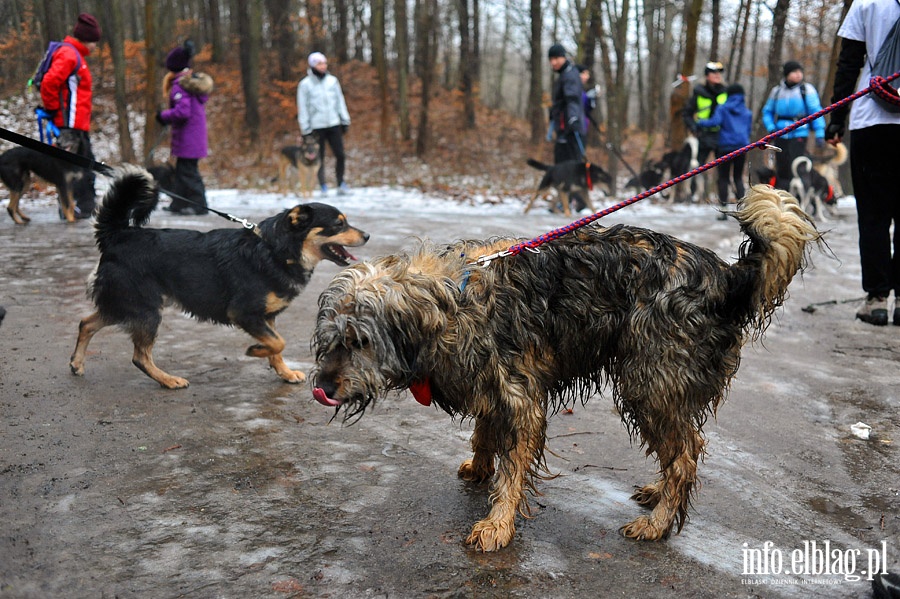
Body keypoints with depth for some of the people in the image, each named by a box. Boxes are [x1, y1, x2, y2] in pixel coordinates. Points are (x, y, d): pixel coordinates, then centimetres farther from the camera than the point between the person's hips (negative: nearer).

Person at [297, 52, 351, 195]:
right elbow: (302, 108, 0)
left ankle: (341, 182, 10)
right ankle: (323, 187, 12)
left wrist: (345, 120, 10)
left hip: (334, 124, 2)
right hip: (316, 126, -2)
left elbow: (340, 101, 14)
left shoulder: (332, 80, 8)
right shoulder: (305, 84, -1)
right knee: (319, 158, 3)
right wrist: (305, 129, -4)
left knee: (340, 154, -4)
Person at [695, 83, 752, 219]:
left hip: (725, 146, -3)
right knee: (738, 177, 11)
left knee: (723, 178, 3)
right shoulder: (747, 112, 12)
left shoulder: (723, 108, 0)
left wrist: (700, 122, -1)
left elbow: (714, 122, -15)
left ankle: (723, 210, -1)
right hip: (742, 147, 3)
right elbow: (749, 129, 17)